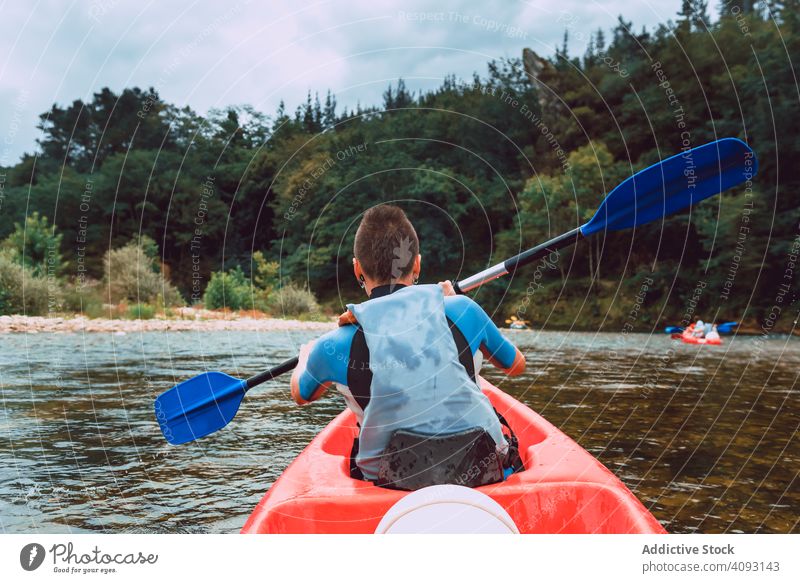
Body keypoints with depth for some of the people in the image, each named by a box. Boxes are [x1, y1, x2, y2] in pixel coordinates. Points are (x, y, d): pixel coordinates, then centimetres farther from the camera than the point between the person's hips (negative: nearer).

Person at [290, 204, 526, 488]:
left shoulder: (334, 347, -12)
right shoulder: (460, 310, -10)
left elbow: (300, 395, 13)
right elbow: (517, 364, 10)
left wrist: (306, 355, 36)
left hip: (389, 481, 0)